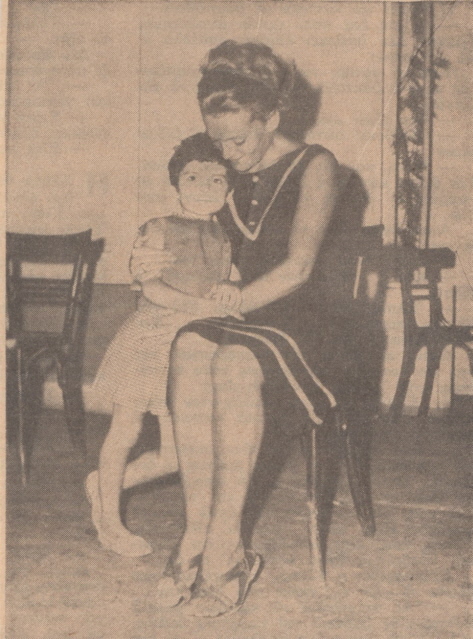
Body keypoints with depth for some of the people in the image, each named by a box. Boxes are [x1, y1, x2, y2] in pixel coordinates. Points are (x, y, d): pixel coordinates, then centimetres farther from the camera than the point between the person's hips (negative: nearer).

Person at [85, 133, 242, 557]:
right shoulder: (159, 231, -7)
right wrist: (200, 305, -25)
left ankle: (104, 483, 30)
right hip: (149, 341, -5)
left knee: (176, 454, 7)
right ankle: (107, 518, 23)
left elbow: (226, 291, 4)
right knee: (126, 431, 5)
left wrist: (229, 297, -19)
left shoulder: (223, 241, 7)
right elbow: (151, 287, -17)